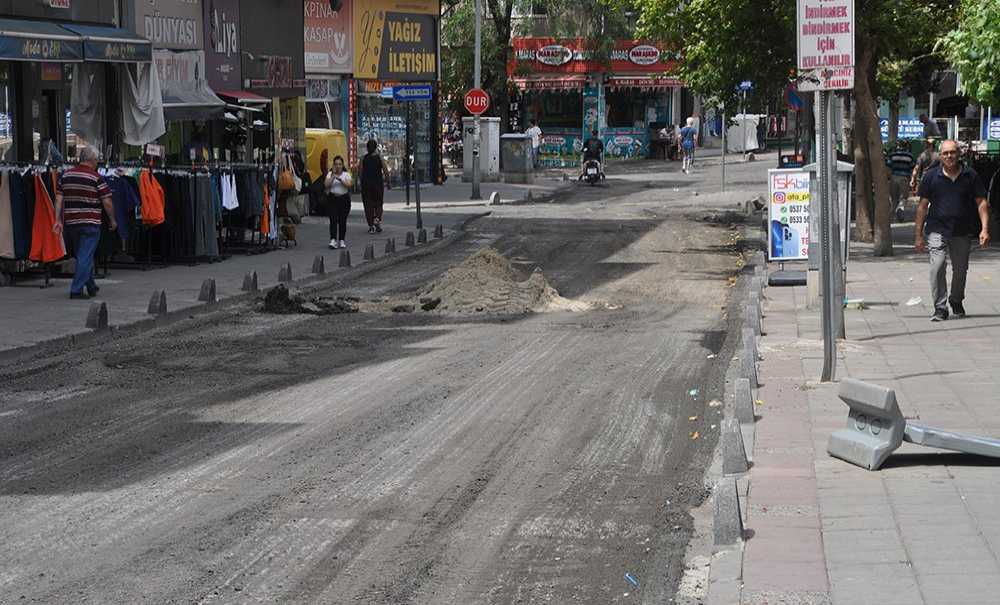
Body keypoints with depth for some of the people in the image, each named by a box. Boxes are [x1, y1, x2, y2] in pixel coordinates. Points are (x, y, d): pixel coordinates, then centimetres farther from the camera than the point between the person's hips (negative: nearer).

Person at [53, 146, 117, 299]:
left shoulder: (66, 175, 7)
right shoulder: (96, 178, -8)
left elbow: (59, 199, 4)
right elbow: (107, 202, -7)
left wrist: (58, 220, 5)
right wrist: (112, 220, 6)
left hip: (70, 222, 6)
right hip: (90, 223, -6)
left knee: (83, 256, 19)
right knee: (85, 257, -3)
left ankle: (91, 287, 30)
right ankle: (76, 290, -8)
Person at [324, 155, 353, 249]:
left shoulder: (346, 174, 5)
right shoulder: (330, 174, 5)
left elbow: (348, 185, -12)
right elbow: (327, 185, -10)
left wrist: (339, 179, -23)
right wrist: (333, 175, -16)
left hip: (344, 199, 1)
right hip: (332, 199, -1)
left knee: (342, 220, 2)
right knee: (333, 220, -10)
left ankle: (341, 241, 10)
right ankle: (333, 240, -17)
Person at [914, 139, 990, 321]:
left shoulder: (970, 176, 1)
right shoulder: (931, 177, -1)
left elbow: (982, 203, 3)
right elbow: (922, 207, 3)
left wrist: (985, 228, -8)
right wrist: (919, 235, 1)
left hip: (963, 232, 2)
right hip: (937, 230, -2)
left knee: (960, 269, 13)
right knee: (937, 266, -17)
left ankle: (956, 301, 37)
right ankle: (940, 308, -12)